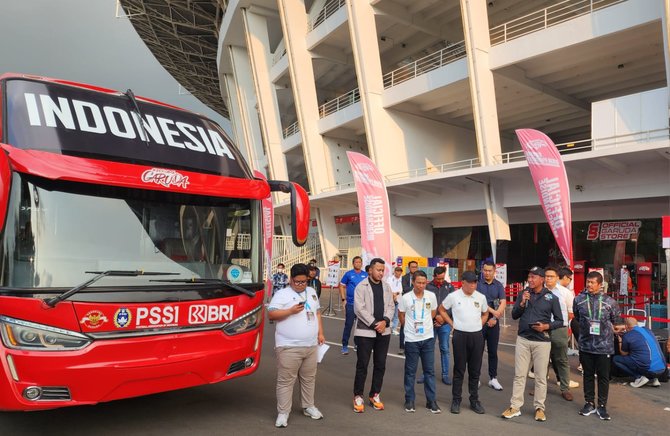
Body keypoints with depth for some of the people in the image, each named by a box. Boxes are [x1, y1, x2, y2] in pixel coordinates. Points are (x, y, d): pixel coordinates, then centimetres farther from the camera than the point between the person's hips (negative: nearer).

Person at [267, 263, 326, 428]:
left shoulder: (311, 292, 13)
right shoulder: (282, 294, -6)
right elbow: (271, 314, -12)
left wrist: (320, 333, 13)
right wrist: (291, 311, -22)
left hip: (311, 346, 6)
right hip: (289, 347, -6)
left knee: (309, 378, 16)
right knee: (285, 381, -1)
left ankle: (309, 407, 32)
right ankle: (283, 413, 10)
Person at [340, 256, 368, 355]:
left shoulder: (365, 275, 4)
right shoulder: (348, 274, -3)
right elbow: (342, 286, 1)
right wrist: (343, 299, -6)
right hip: (350, 304, -3)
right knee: (348, 325, -2)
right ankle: (345, 346, 8)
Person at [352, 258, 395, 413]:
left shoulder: (386, 286, 9)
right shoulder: (361, 287, -7)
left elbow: (391, 306, 7)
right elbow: (359, 309, -13)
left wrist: (385, 321, -10)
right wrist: (374, 324, -15)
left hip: (384, 331, 5)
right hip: (365, 331, -5)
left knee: (380, 365, 10)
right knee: (362, 365, 1)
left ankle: (375, 395, 24)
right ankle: (358, 396, 14)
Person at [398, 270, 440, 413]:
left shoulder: (431, 296, -4)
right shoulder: (405, 298, -10)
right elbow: (401, 315, 5)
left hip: (428, 338, 2)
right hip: (411, 339, -2)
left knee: (429, 370, 8)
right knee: (410, 371, 8)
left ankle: (431, 401, 18)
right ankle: (409, 400, 20)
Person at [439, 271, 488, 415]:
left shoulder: (481, 297, 3)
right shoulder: (453, 296, -6)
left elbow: (485, 313, 20)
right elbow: (442, 309, 8)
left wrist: (478, 325, 7)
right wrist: (452, 324, 2)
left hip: (477, 335, 3)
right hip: (460, 335, -3)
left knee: (475, 370, 10)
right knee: (459, 370, 4)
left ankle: (474, 400, 23)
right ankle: (456, 400, 15)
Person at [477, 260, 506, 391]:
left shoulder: (499, 285, 4)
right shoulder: (478, 284, -2)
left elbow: (503, 303, -3)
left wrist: (495, 318, -14)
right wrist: (492, 311, -20)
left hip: (494, 322, 2)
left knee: (493, 351, 7)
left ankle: (493, 378, 15)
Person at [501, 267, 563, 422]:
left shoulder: (551, 298, -3)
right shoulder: (524, 294, 4)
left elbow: (559, 321, 2)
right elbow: (514, 315, 3)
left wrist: (546, 326, -15)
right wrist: (522, 303, -12)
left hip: (542, 341, -2)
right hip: (523, 339, 2)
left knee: (540, 377, 7)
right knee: (519, 375, 6)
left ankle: (539, 408, 20)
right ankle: (515, 407, 12)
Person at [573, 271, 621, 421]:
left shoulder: (609, 301, -7)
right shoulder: (579, 299, -3)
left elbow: (615, 319, 10)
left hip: (604, 345, -1)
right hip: (585, 345, 2)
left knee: (603, 377, 7)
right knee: (588, 375, 12)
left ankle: (602, 406, 21)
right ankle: (589, 403, 25)